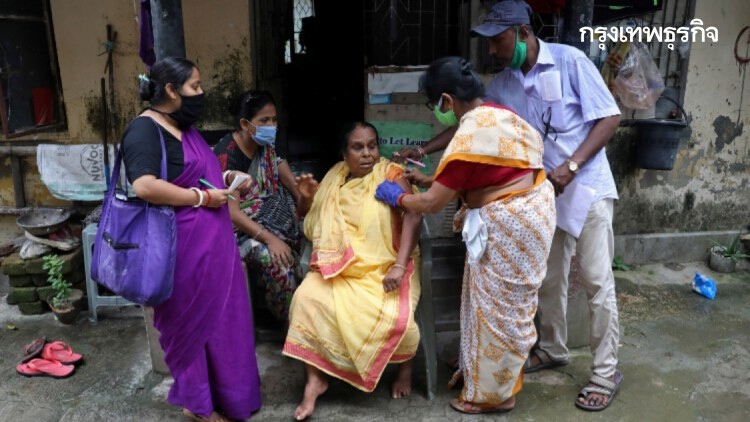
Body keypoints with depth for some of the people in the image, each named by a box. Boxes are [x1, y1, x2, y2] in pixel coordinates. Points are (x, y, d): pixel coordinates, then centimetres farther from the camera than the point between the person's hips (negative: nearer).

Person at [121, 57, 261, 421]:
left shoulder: (184, 128, 14)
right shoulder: (144, 129, -16)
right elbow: (145, 186, -30)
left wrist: (226, 178, 11)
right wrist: (202, 197, -21)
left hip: (210, 241, 9)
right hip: (184, 245, -9)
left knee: (217, 316, 17)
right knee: (192, 320, 6)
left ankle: (217, 393, 33)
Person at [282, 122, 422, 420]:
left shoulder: (391, 175, -3)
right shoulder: (334, 181, 11)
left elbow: (413, 217, -17)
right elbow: (314, 229, 21)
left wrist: (399, 266, -28)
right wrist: (306, 198, -1)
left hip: (385, 267, -3)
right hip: (342, 267, 3)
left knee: (395, 317, -29)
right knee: (308, 298, -24)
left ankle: (405, 366, 8)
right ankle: (316, 378, -8)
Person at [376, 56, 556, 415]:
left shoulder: (469, 137, -24)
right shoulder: (495, 114, 5)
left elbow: (432, 203, -17)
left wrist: (397, 197, 0)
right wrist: (430, 180, 16)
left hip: (509, 223, -10)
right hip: (524, 209, 10)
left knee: (499, 308, 6)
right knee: (493, 301, 22)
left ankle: (494, 393, 24)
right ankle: (478, 368, 40)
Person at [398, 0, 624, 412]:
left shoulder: (570, 61, -12)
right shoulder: (502, 86, 3)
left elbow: (609, 117, -12)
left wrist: (571, 166, -20)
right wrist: (424, 150, 5)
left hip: (587, 188, -5)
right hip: (544, 193, 5)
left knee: (597, 280, 0)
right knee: (548, 277, 14)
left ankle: (606, 372, 12)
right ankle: (552, 349, 34)